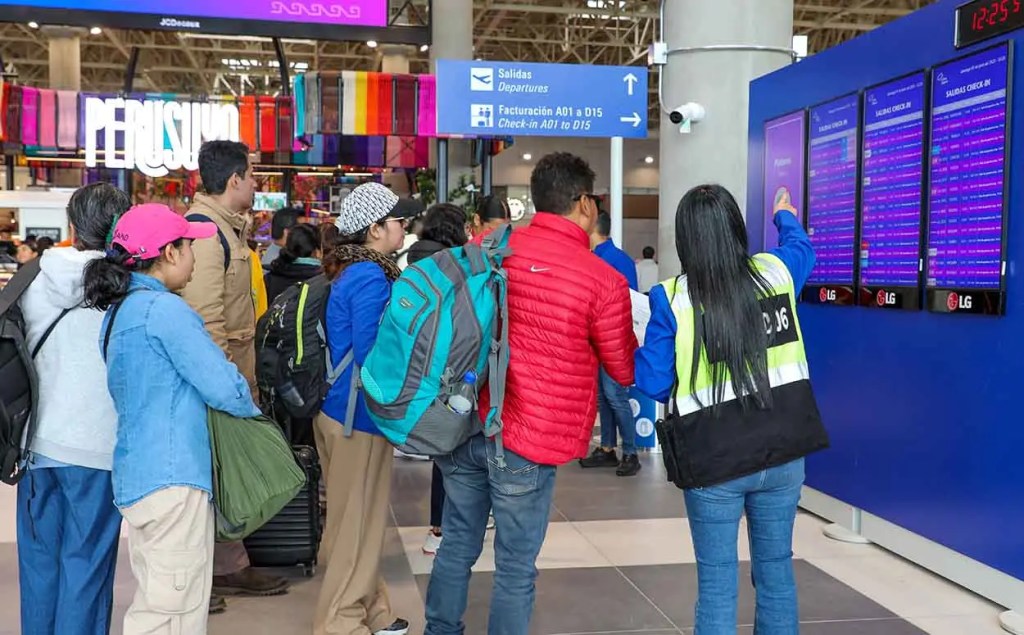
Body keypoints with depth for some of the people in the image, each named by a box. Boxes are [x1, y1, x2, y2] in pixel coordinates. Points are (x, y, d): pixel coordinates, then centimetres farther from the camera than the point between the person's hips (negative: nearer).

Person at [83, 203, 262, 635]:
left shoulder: (118, 311, 15)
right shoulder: (164, 309, -14)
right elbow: (222, 386, -17)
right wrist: (253, 411, 4)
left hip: (137, 476, 10)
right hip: (173, 478, -10)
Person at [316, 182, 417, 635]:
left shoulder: (352, 270, 11)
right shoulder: (371, 278, -20)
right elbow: (371, 356, -25)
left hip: (341, 409, 10)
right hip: (359, 415, -10)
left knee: (355, 519, 18)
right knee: (357, 522, 3)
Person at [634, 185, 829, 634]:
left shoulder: (672, 299, -12)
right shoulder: (776, 273, -1)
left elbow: (653, 384, -8)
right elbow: (802, 246, 25)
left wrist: (635, 346, 12)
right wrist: (785, 218, 45)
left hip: (713, 462, -3)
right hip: (783, 453, 4)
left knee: (717, 583, 7)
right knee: (776, 572, 18)